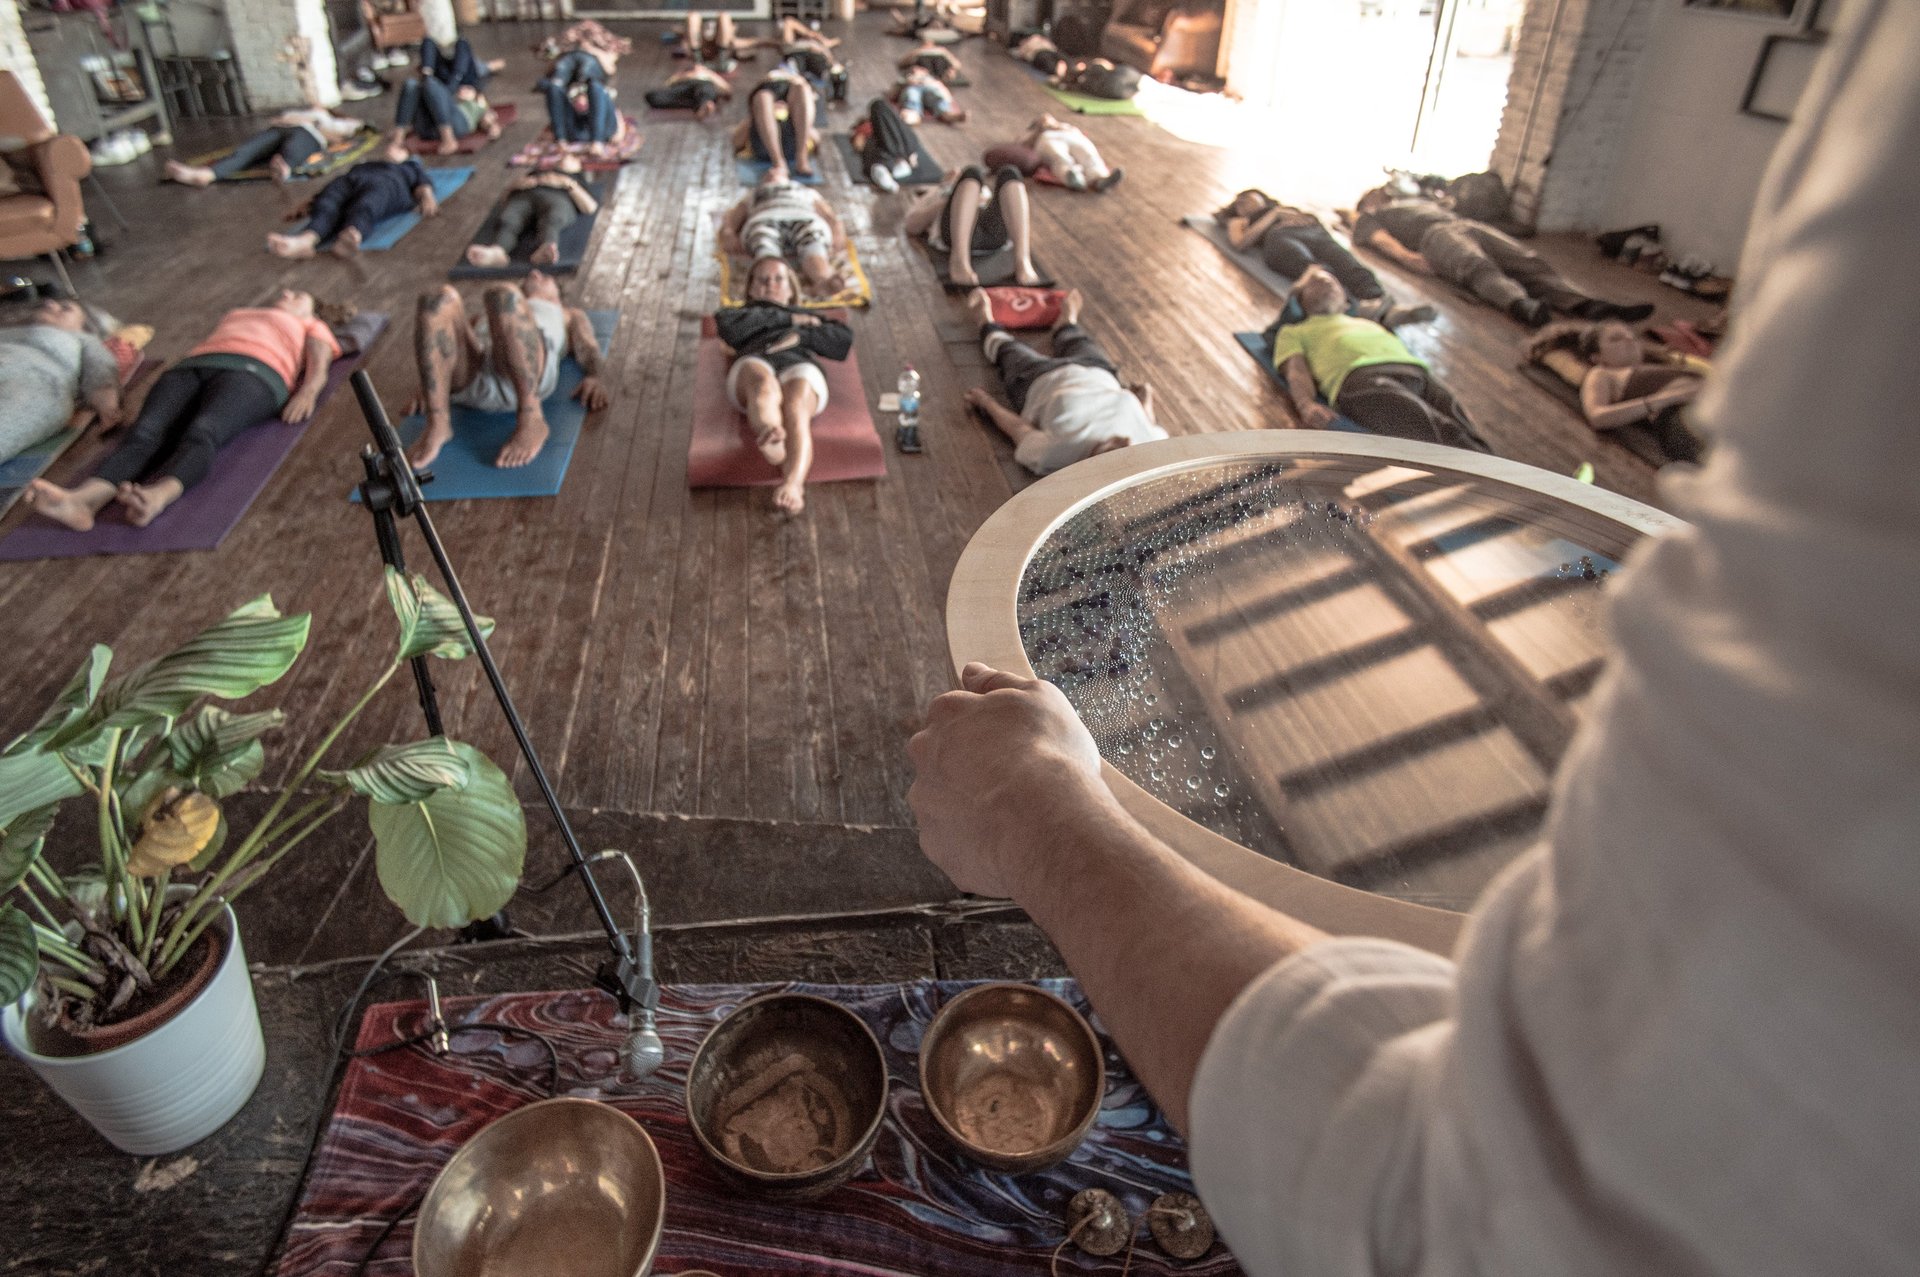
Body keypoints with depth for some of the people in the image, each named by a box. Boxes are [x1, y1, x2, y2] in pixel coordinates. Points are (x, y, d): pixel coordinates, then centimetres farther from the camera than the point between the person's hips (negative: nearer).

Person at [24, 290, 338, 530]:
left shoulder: (310, 326, 34)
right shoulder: (234, 314, 47)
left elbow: (319, 367, 14)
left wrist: (307, 392, -10)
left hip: (252, 372, -4)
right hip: (190, 367, 4)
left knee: (202, 433, -38)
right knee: (144, 432, -28)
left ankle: (155, 497, -65)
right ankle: (85, 497, -54)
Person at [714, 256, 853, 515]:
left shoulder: (811, 318, 43)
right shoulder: (742, 315, 43)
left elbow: (845, 340, 20)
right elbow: (725, 324, 15)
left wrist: (799, 336, 5)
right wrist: (787, 318, 15)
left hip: (801, 364, 0)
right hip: (753, 362, 0)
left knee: (795, 408, -38)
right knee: (763, 384, -40)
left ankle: (792, 484, -63)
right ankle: (770, 437, -72)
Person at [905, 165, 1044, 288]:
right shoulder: (935, 195, 42)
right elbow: (912, 226, 19)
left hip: (995, 233, 2)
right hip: (954, 232, -2)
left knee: (1009, 173, -24)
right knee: (972, 172, -27)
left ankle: (1023, 263, -45)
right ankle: (959, 261, -48)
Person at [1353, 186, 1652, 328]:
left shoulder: (1422, 202, 46)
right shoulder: (1368, 218, 25)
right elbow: (1380, 240, 3)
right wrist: (1408, 257, -18)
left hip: (1469, 224, 6)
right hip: (1433, 235, -6)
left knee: (1529, 261, -21)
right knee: (1477, 266, -38)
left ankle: (1585, 304, -42)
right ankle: (1522, 305, -66)